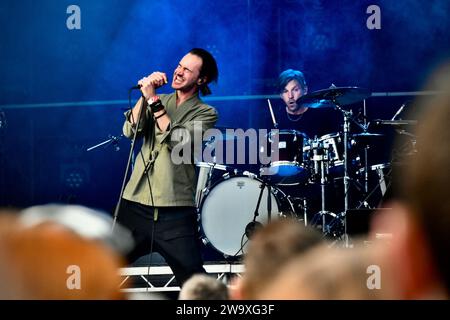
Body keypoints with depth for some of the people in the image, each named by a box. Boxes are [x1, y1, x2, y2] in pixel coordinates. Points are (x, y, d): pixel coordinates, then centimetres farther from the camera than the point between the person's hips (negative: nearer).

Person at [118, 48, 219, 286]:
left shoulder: (205, 113, 2)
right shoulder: (157, 101, 15)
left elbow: (178, 141, -15)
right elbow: (130, 130, 0)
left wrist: (153, 101, -15)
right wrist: (145, 96, -11)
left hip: (175, 211, -4)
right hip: (135, 205, 4)